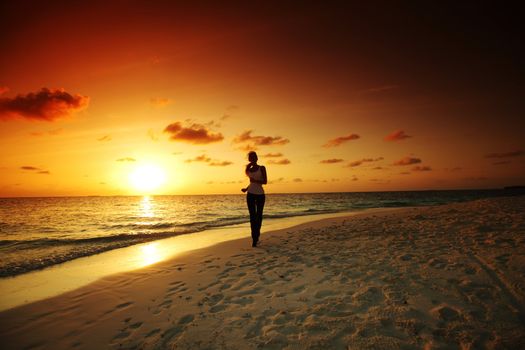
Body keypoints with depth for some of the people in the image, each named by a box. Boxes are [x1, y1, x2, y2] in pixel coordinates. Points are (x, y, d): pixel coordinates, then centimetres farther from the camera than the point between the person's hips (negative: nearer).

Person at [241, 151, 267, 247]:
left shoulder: (262, 168, 1)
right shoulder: (249, 169, 12)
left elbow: (265, 181, -6)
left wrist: (255, 180, -19)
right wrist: (246, 189, 6)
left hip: (260, 194, -2)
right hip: (250, 194, 2)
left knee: (259, 215, 4)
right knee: (252, 216, -4)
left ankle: (256, 235, 21)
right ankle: (254, 238, -2)